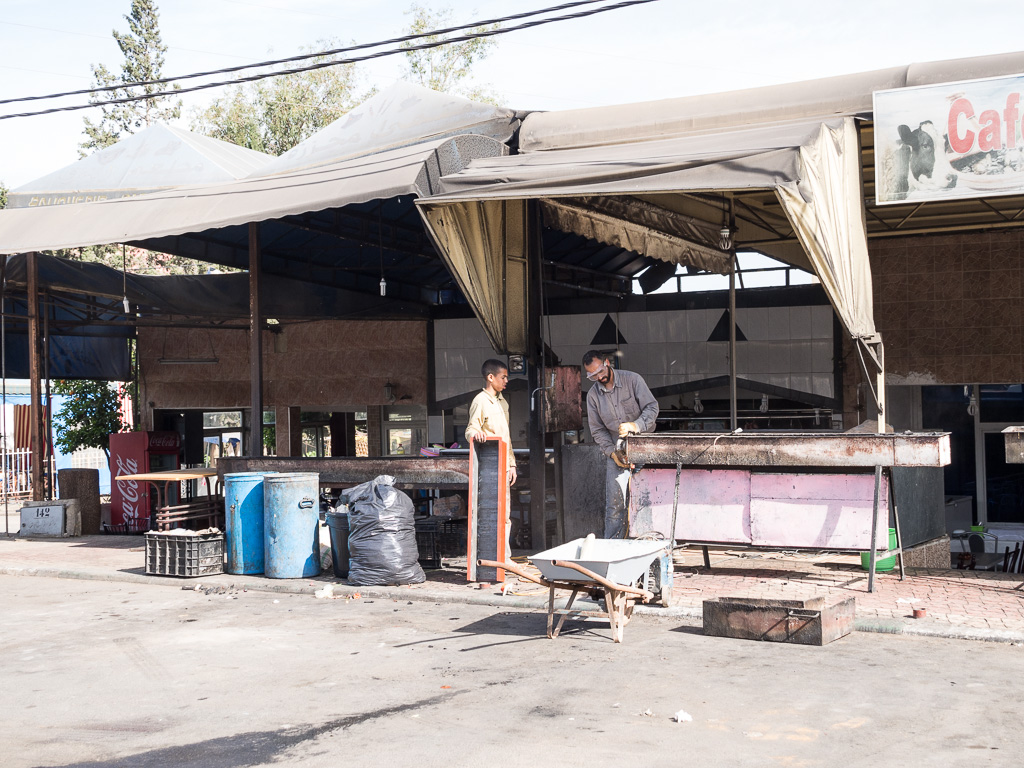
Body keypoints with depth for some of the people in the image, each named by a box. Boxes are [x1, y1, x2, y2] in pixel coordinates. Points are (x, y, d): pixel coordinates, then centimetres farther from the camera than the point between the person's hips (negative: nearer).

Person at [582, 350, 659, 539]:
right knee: (614, 504, -2)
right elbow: (597, 430, 5)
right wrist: (612, 452, -9)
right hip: (617, 452, 2)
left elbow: (652, 407, -11)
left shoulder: (632, 379, -6)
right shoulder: (593, 395, 3)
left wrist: (636, 425, -30)